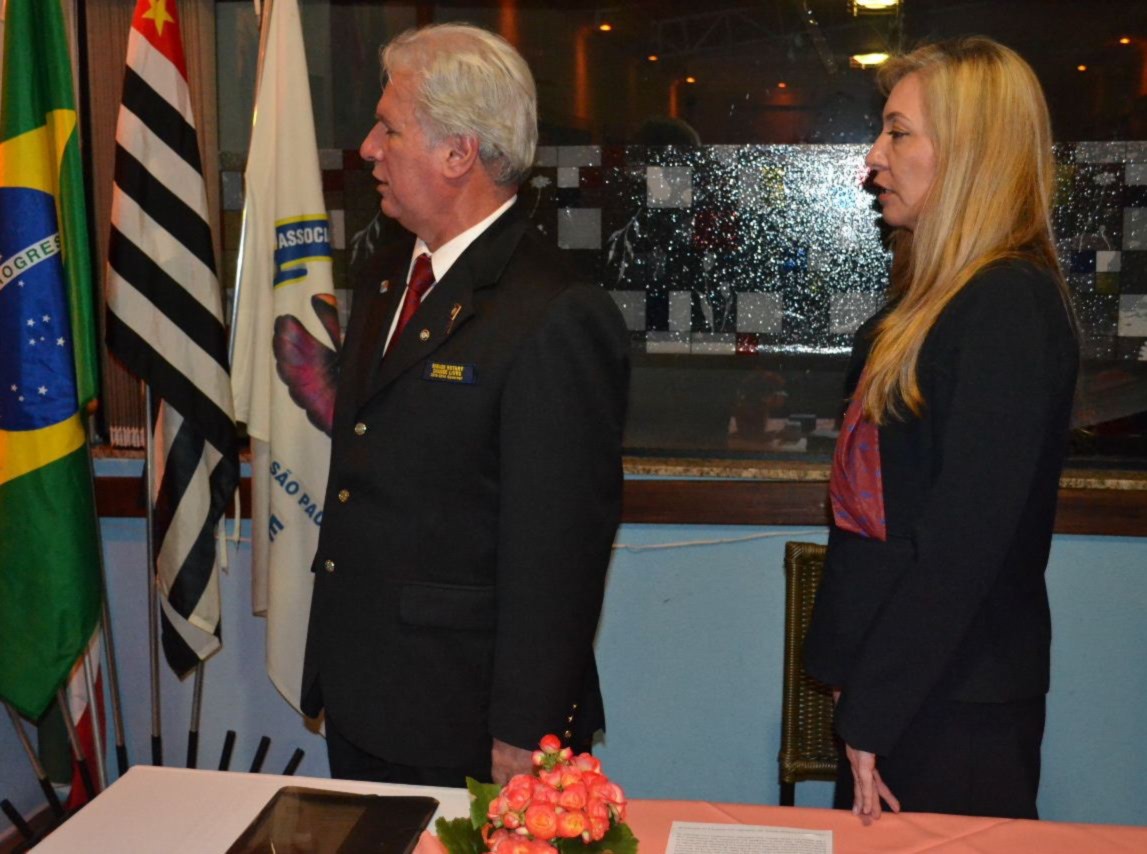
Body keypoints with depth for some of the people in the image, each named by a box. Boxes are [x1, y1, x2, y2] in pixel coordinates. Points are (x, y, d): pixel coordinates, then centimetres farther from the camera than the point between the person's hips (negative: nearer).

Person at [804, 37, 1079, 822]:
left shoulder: (1009, 307, -19)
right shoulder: (943, 294, 9)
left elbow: (967, 539, -23)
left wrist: (873, 714, -17)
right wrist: (866, 697, 11)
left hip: (954, 706, -8)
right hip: (908, 676, 8)